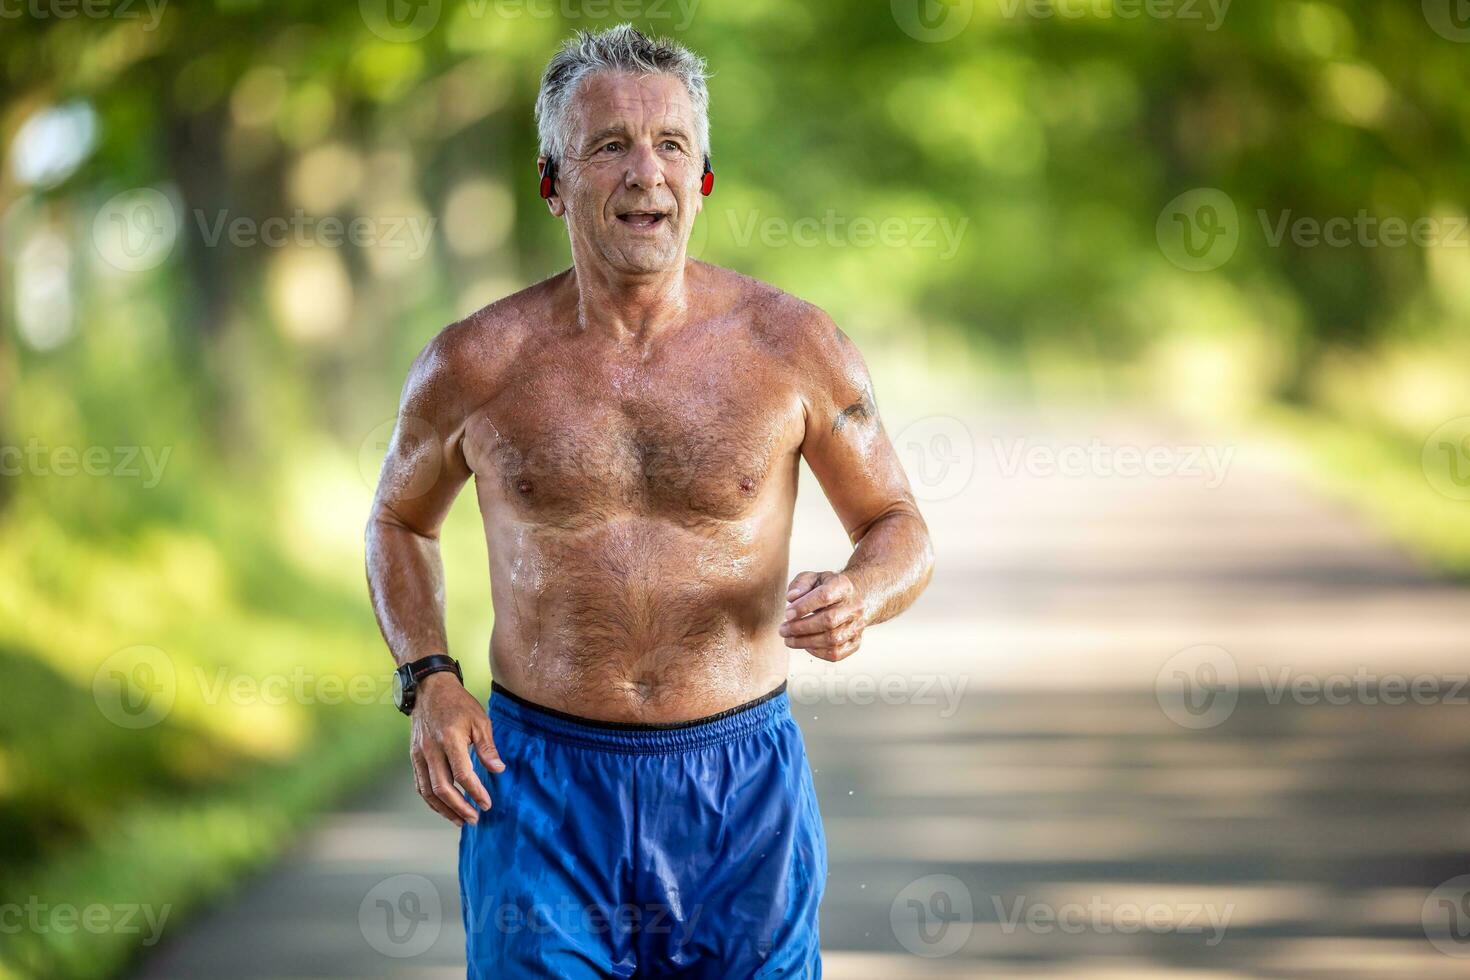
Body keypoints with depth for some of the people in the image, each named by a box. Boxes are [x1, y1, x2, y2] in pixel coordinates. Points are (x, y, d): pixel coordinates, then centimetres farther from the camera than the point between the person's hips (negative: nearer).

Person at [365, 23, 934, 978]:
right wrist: (428, 683, 0)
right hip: (540, 786, 0)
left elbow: (900, 530, 7)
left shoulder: (789, 344, -4)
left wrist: (861, 598, -16)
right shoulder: (476, 364, -3)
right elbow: (400, 518, 15)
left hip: (742, 790, 1)